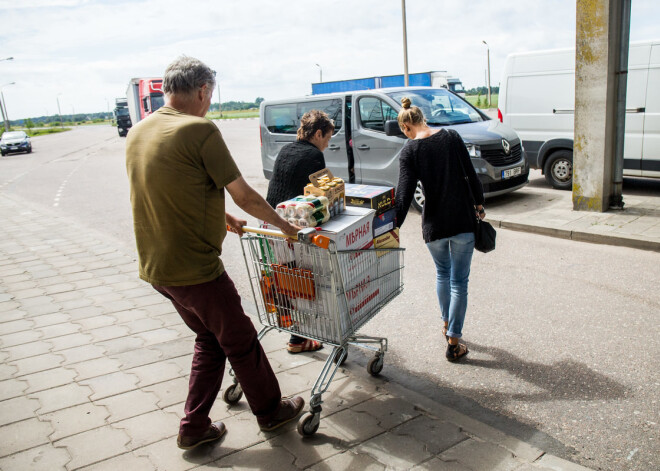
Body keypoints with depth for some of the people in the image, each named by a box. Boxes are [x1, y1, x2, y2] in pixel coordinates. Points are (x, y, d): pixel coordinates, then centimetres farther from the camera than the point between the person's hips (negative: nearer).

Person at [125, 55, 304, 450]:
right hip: (196, 269, -8)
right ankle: (271, 411, 33)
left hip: (156, 267, 8)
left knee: (210, 339, 23)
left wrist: (224, 217, 27)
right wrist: (284, 224, 4)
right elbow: (245, 197, -13)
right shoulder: (200, 130, -17)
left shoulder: (138, 132, 8)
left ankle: (195, 428, 30)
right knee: (241, 342, 12)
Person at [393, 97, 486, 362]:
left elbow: (405, 192, -13)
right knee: (459, 282, 7)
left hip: (434, 224, 0)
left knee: (442, 274, 26)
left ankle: (446, 324, 38)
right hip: (463, 221, 0)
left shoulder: (409, 151, -6)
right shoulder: (451, 136, -1)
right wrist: (479, 204, 13)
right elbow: (470, 175, 0)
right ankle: (453, 342, 10)